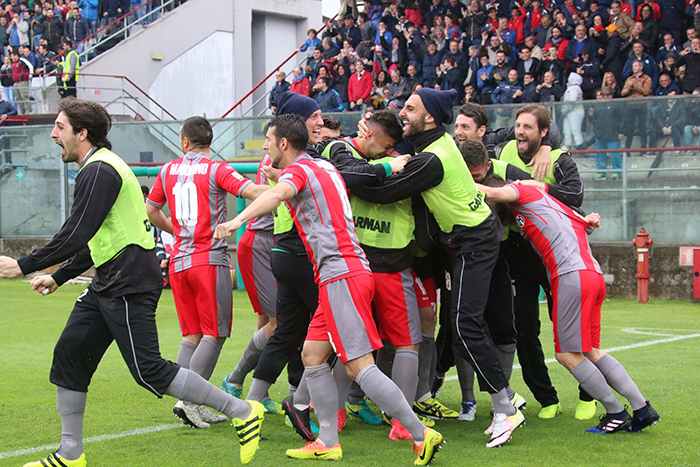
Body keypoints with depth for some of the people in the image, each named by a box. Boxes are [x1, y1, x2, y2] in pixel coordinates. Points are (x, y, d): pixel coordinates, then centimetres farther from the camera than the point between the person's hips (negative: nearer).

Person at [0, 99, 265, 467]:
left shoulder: (99, 171, -15)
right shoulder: (97, 168, 19)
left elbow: (75, 235, -23)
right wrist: (57, 277, 26)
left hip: (129, 284, -11)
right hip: (108, 284, 11)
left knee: (148, 370, -10)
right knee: (69, 355, 9)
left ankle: (242, 411, -3)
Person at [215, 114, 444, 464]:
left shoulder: (298, 170, -6)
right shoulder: (324, 167, 20)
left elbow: (278, 194, -30)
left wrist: (238, 219, -44)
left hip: (340, 275, -10)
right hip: (349, 273, 10)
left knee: (360, 366, -11)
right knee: (312, 355, 11)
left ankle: (422, 436, -10)